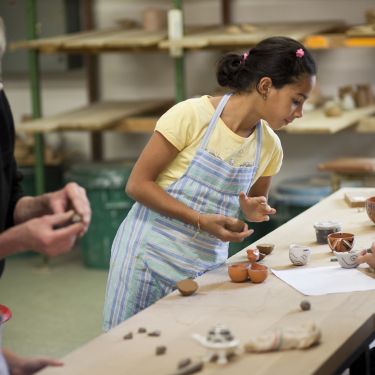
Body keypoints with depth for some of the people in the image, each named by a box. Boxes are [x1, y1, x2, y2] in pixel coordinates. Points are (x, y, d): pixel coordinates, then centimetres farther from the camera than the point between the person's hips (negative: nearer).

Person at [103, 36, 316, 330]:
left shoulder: (270, 146, 1)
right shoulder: (192, 115, -15)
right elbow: (138, 184, -13)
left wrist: (253, 210, -6)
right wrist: (201, 220, -21)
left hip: (208, 265, 4)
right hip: (151, 252, -4)